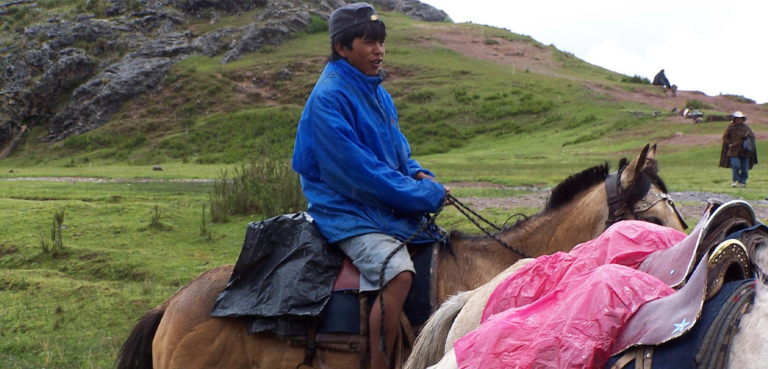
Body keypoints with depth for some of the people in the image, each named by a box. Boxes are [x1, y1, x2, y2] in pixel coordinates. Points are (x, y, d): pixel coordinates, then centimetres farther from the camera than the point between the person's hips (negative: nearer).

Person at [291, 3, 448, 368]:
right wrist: (425, 196, -17)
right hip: (347, 212, -9)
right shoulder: (329, 97, -15)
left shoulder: (378, 93, 12)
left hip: (389, 209, 9)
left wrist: (420, 175, -1)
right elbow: (358, 171, -21)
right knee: (398, 272, -31)